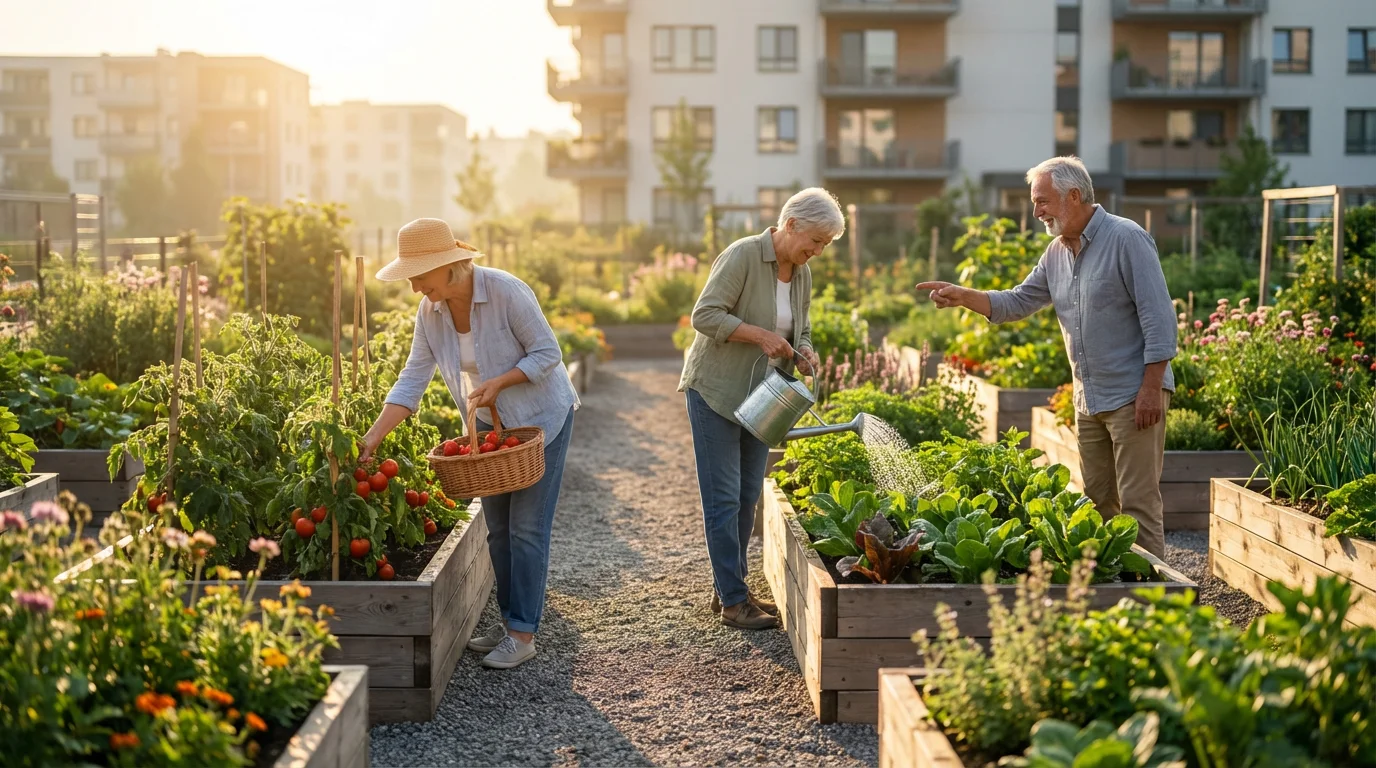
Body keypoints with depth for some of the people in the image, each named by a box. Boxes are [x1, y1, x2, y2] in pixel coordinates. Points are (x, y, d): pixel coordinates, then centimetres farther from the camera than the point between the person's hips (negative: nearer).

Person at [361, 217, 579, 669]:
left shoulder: (506, 292, -26)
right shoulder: (430, 311, -8)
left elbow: (548, 352, -20)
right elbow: (413, 380, -7)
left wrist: (497, 382, -30)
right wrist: (373, 437, -15)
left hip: (541, 418, -6)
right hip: (492, 424, 7)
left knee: (527, 528, -6)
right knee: (498, 530, 11)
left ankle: (523, 635, 0)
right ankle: (510, 622, 23)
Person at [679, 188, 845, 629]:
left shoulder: (802, 274, 6)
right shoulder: (743, 255, -17)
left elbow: (800, 330, 17)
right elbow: (705, 315, -22)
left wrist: (804, 351, -5)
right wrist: (761, 335, -28)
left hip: (760, 396, 8)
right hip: (715, 391, -8)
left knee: (747, 497, 10)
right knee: (723, 498, -5)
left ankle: (727, 588, 21)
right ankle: (733, 602, -1)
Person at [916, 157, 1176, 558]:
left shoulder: (1126, 239, -12)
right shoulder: (1057, 253, 12)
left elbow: (1159, 318, -15)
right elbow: (1017, 303, 15)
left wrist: (1151, 388, -19)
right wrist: (962, 296, 0)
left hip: (1133, 397, -8)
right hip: (1089, 400, 8)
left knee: (1138, 504, -8)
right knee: (1098, 502, 12)